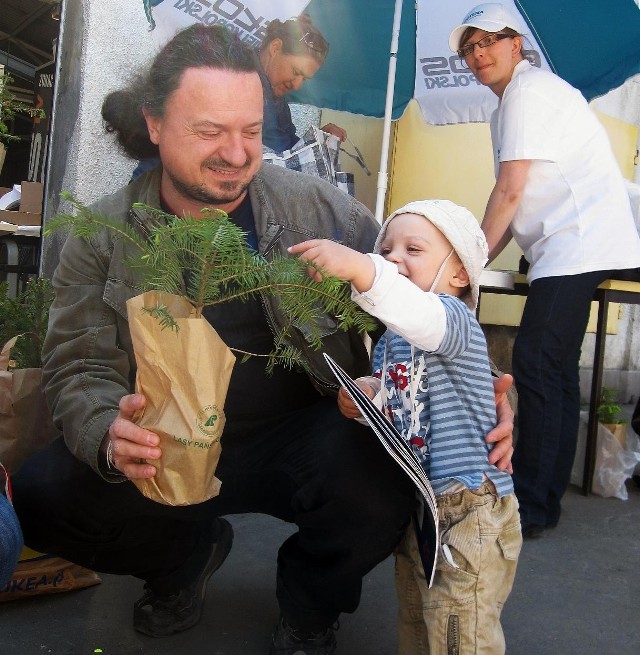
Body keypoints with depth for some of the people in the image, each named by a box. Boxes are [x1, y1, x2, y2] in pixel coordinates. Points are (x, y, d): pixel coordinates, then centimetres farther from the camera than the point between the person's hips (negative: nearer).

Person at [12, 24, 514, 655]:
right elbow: (78, 367, -6)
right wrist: (109, 435, -28)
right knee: (42, 493, -20)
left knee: (378, 485, -32)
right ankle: (187, 554, 15)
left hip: (301, 442, -1)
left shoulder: (318, 207, -8)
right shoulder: (102, 235, -4)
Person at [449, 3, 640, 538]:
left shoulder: (528, 90, -7)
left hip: (580, 245, -11)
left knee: (536, 367, -14)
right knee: (555, 372, 11)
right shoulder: (516, 99, 24)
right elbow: (523, 201, 22)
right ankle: (546, 500, 19)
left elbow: (510, 191, -13)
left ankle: (530, 506, -8)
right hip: (574, 249, 11)